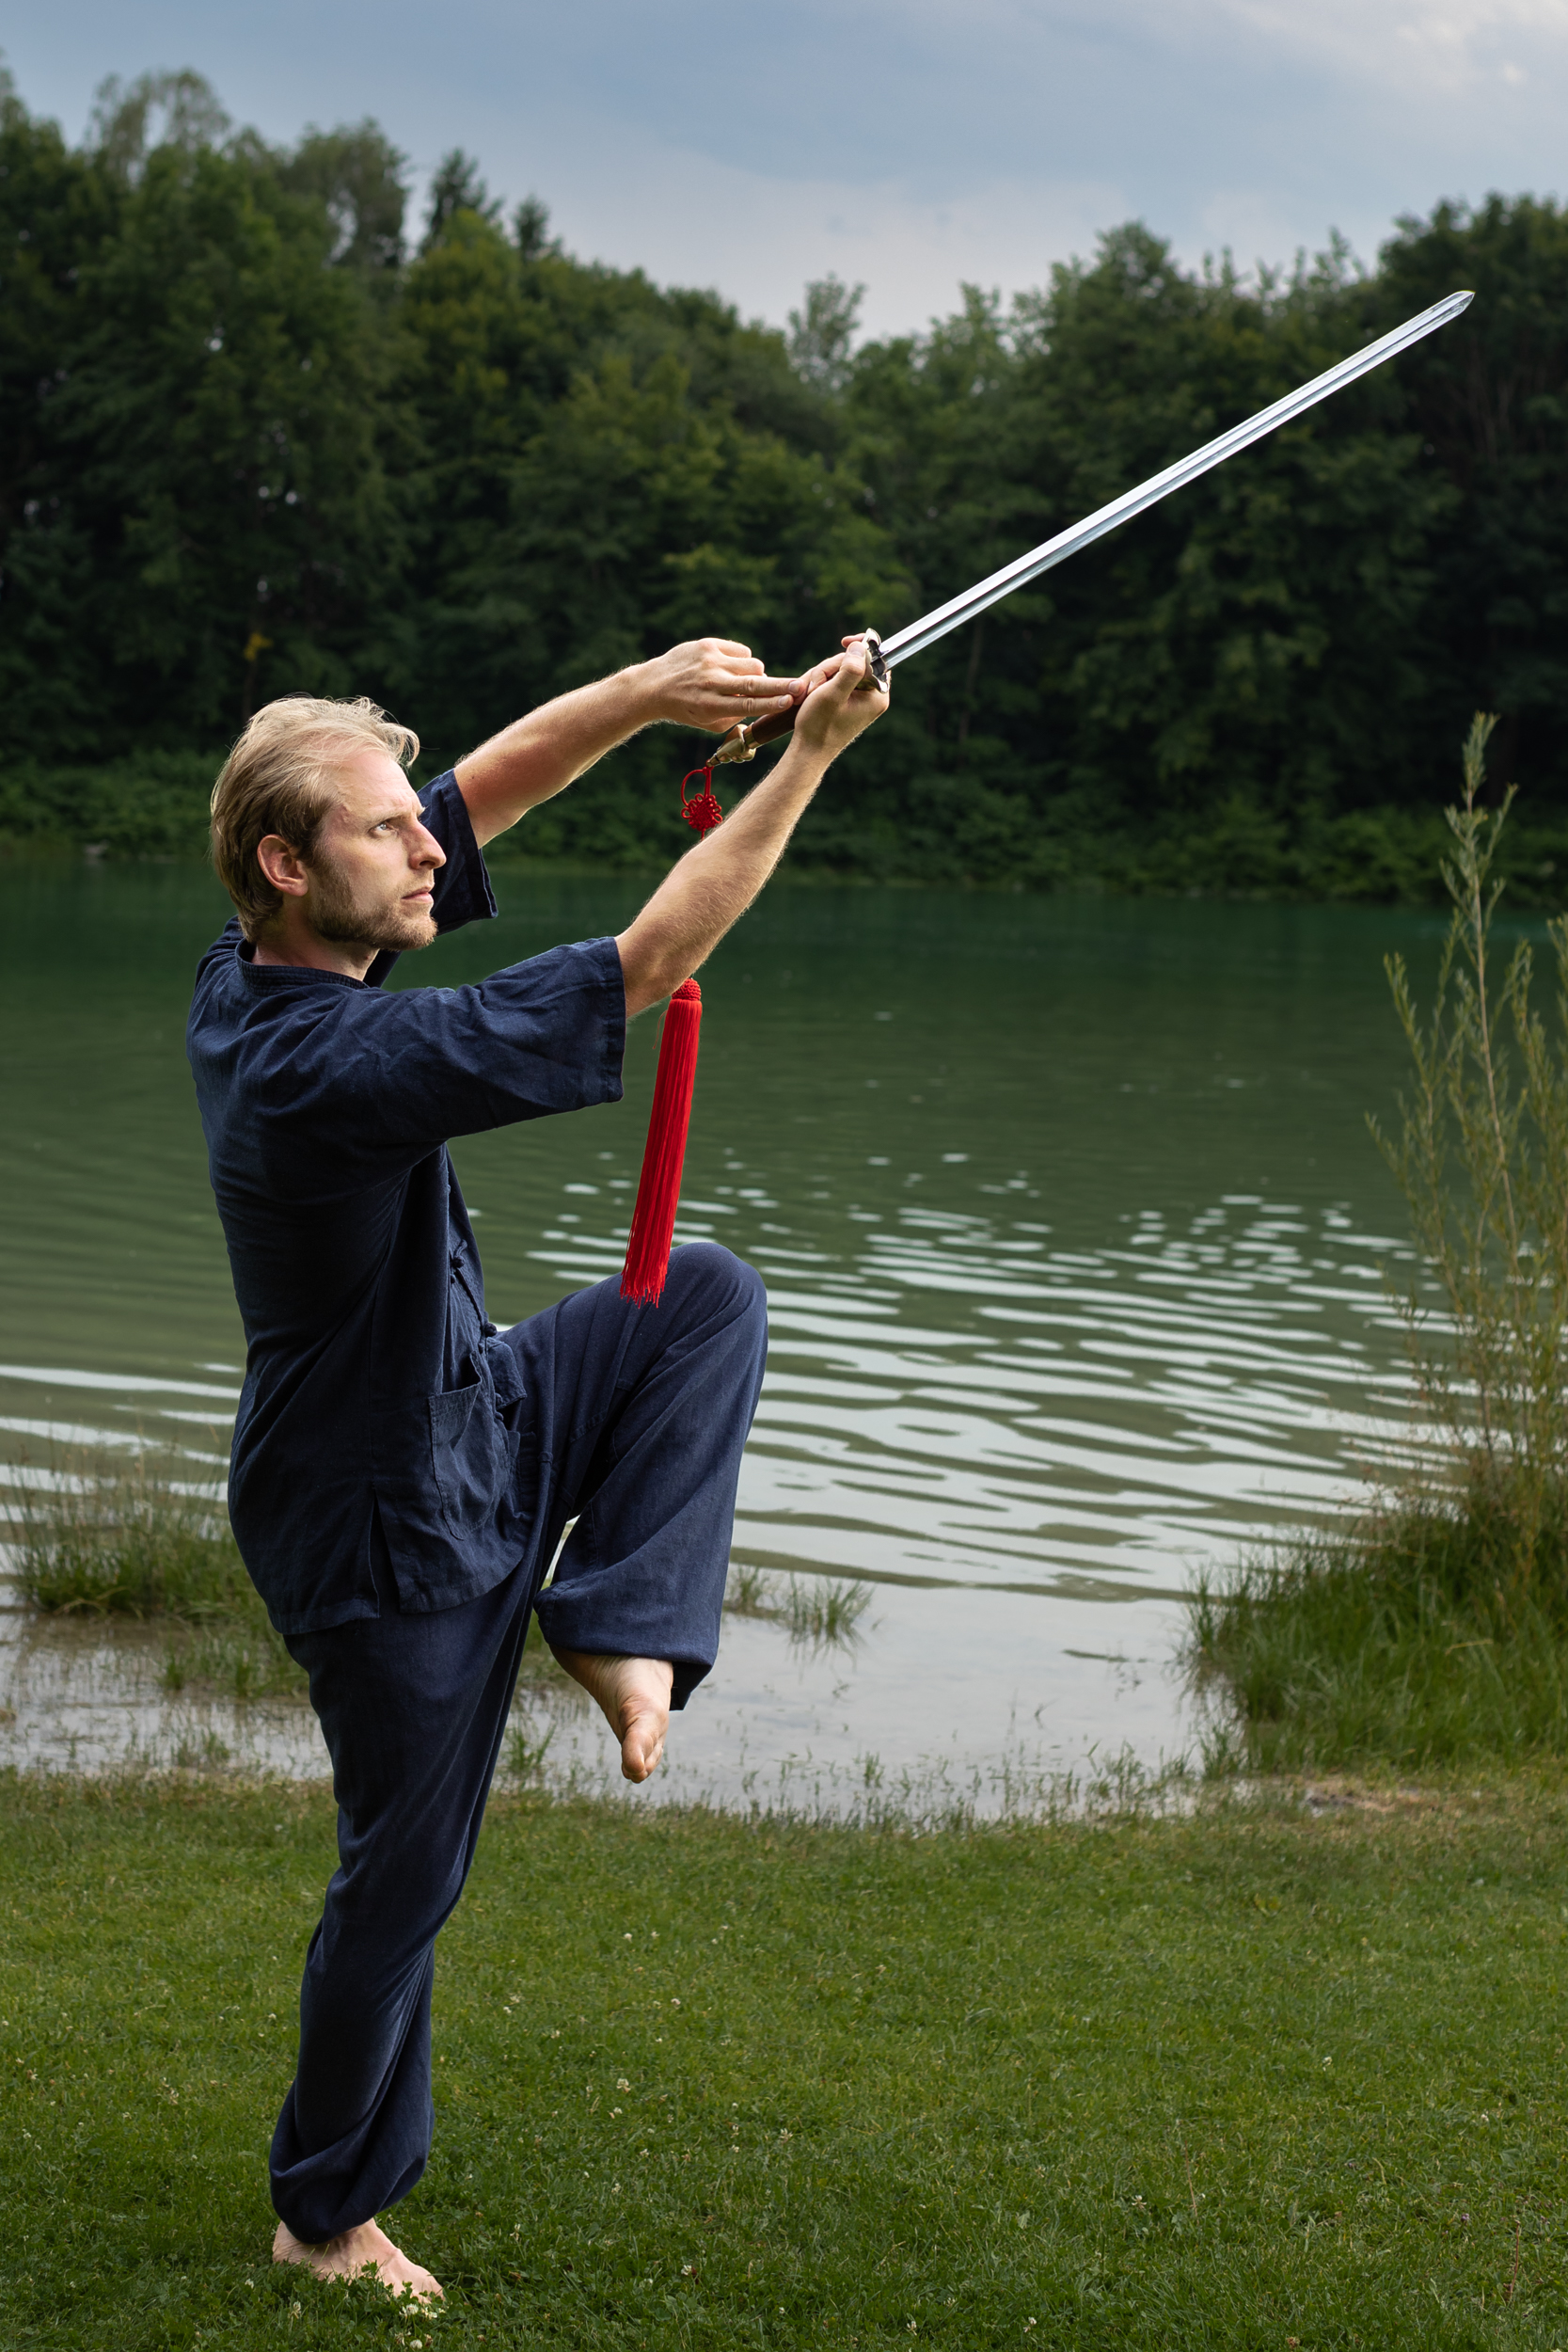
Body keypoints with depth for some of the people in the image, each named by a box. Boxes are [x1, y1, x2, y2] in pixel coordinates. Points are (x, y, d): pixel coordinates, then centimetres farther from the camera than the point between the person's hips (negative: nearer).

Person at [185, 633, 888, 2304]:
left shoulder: (250, 974, -9)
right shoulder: (327, 1068, -35)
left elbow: (487, 784, -1)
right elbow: (646, 964, -34)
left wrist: (649, 694, -18)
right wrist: (809, 755, -28)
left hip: (467, 1414, 9)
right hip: (389, 1521, -9)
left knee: (709, 1296, 5)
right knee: (406, 1868, 6)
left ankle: (617, 1622, 7)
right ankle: (327, 2215, 25)